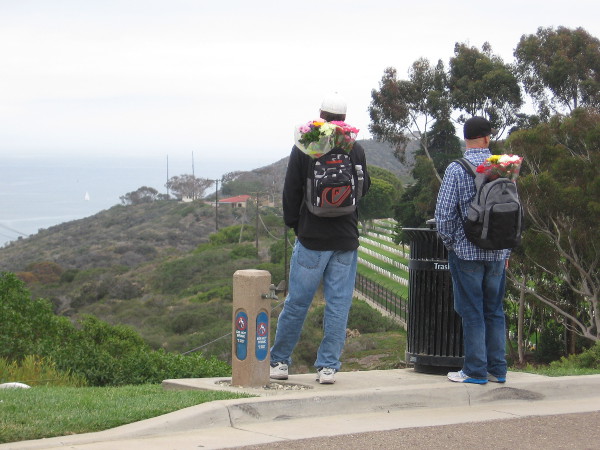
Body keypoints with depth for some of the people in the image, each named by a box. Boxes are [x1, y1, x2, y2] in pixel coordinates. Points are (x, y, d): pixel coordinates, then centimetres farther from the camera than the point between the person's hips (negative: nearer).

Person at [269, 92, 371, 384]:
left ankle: (279, 361, 14)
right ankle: (328, 366, 5)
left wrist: (294, 225, 13)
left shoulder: (303, 149, -5)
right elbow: (365, 190, 13)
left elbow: (291, 193, 0)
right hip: (346, 240, 1)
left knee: (297, 302, 6)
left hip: (311, 239, -1)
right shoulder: (356, 150, 0)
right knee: (338, 303, 5)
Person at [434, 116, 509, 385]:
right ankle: (497, 369, 16)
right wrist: (507, 250, 15)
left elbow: (444, 214, -13)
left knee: (472, 312, 2)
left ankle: (475, 371, 5)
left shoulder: (456, 169, -10)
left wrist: (450, 243, 3)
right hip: (498, 253, 4)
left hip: (467, 251, -4)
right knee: (494, 311, 12)